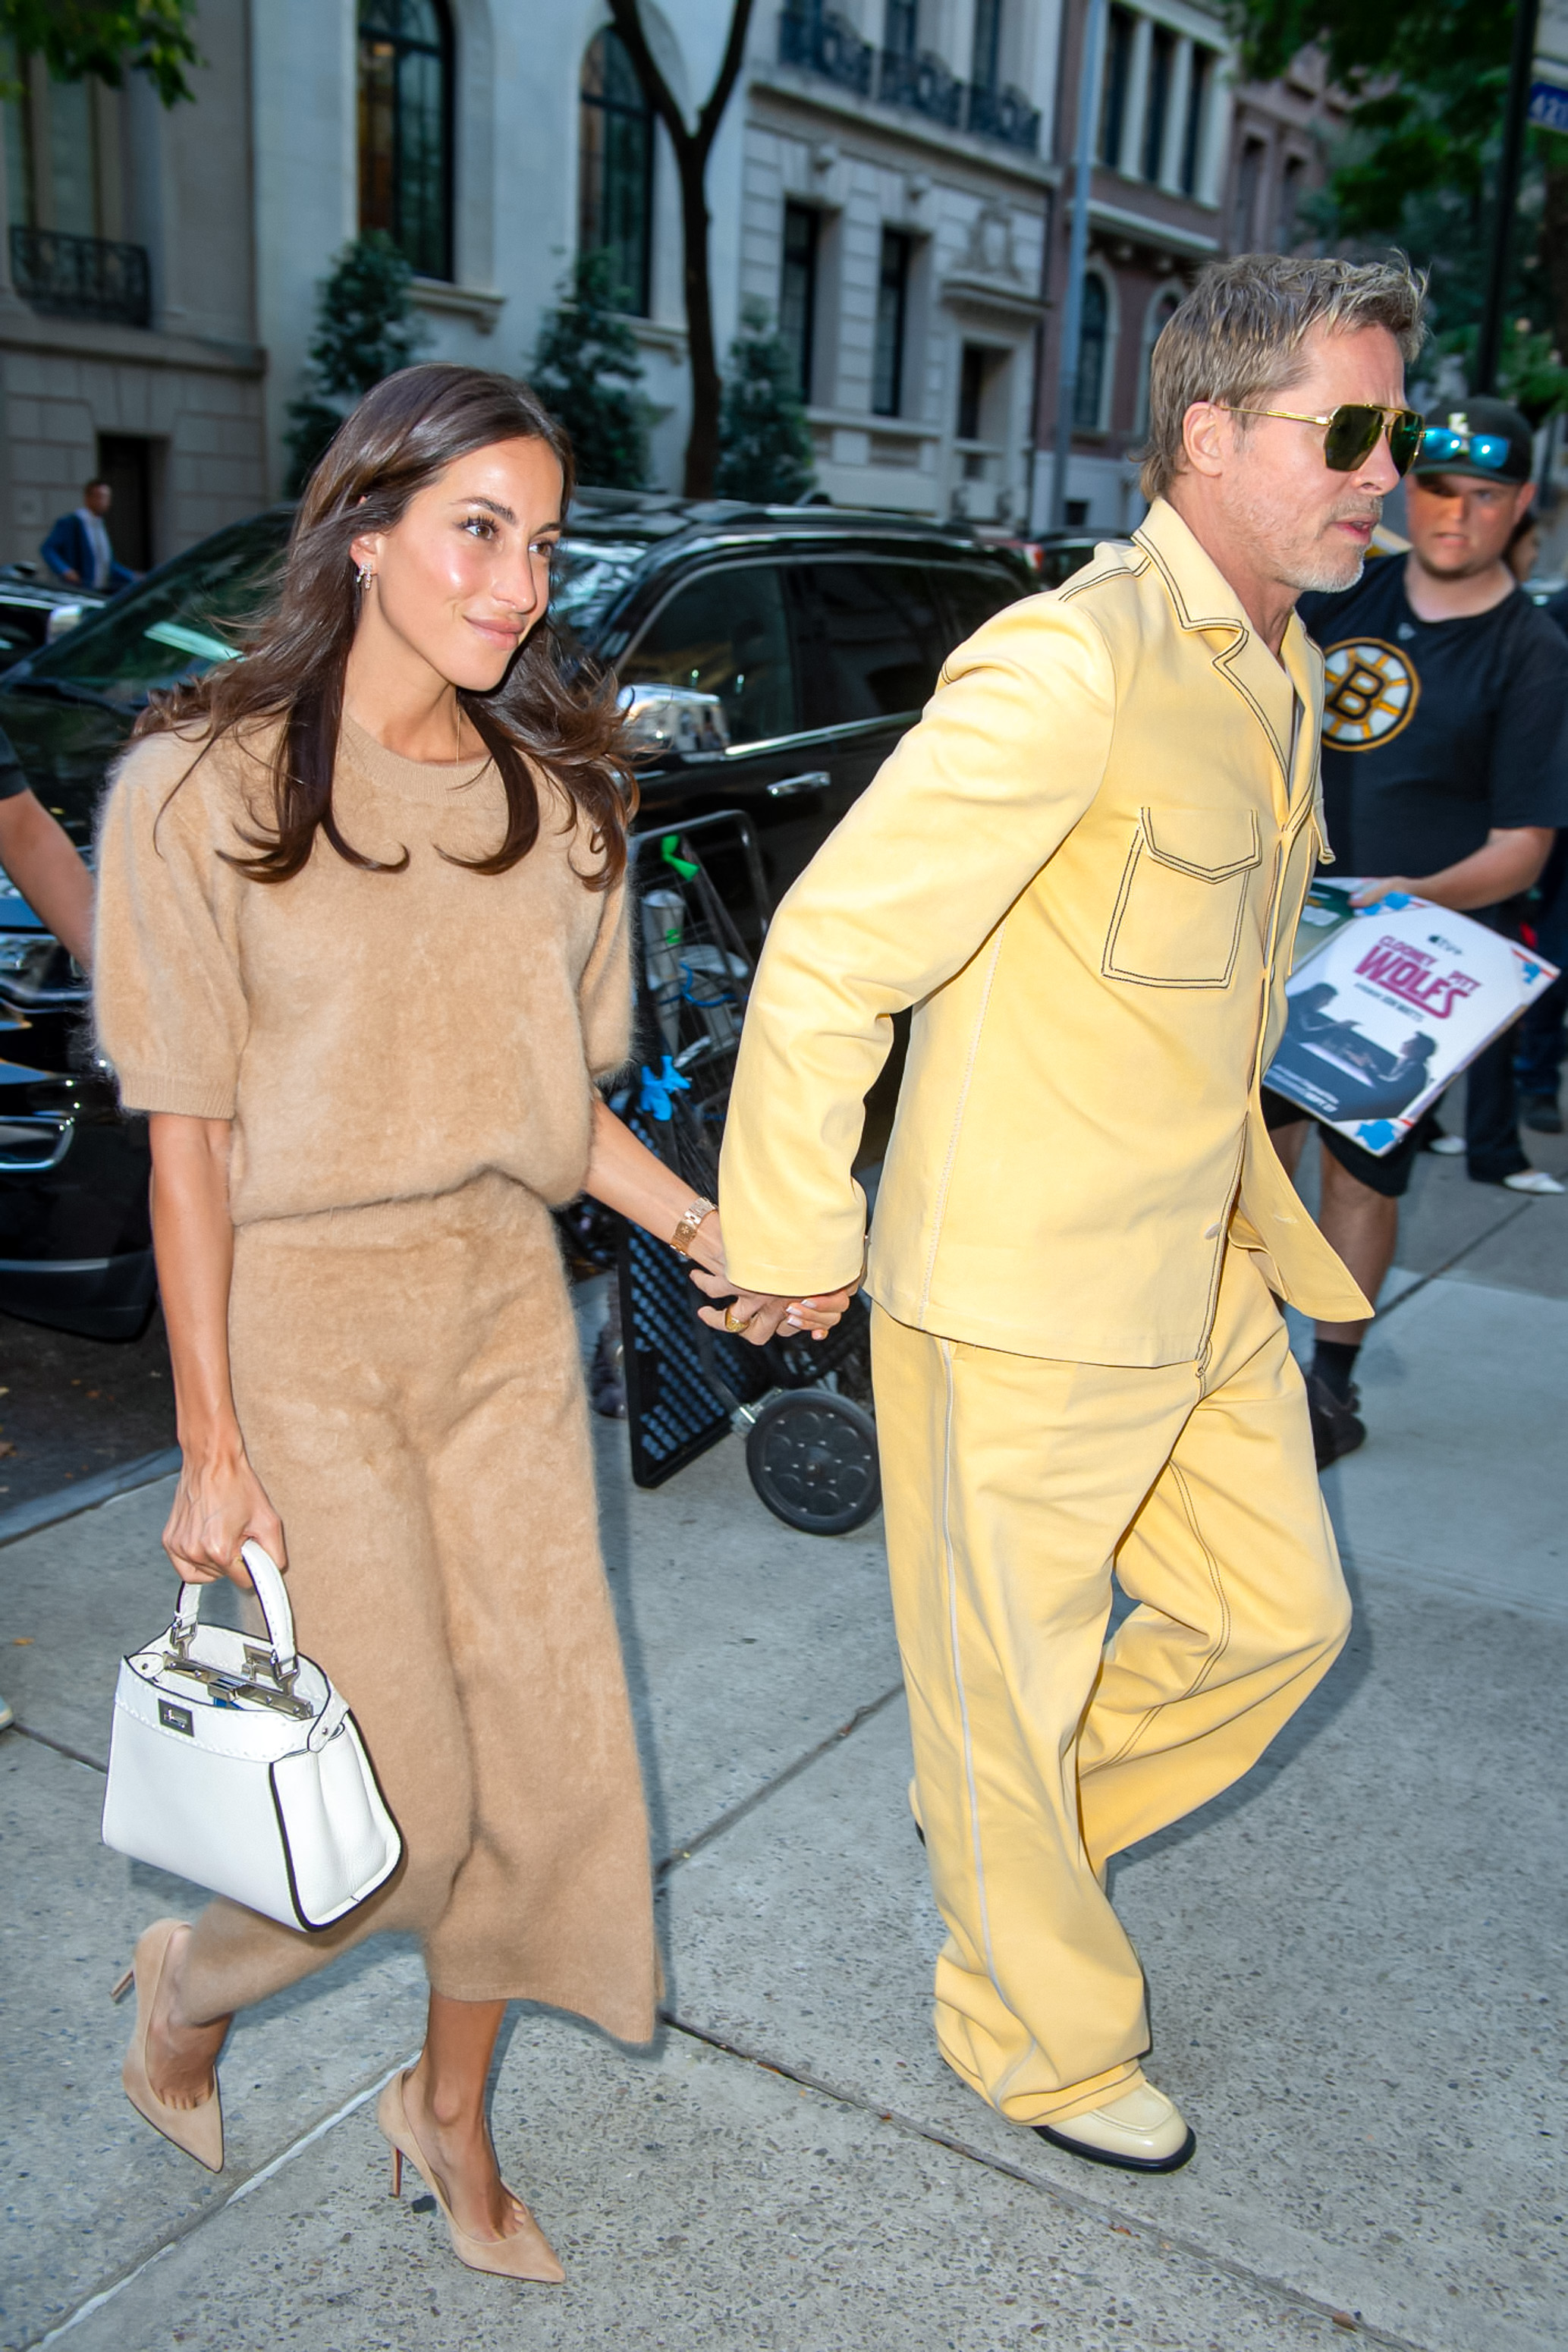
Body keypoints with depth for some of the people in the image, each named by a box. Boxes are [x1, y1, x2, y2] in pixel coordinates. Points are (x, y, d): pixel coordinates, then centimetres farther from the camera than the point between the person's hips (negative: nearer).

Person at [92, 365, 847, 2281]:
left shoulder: (550, 795, 5)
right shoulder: (206, 788, -10)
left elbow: (552, 1091, 11)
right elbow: (188, 1136, -10)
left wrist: (703, 1229, -3)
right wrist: (209, 1441, -11)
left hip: (503, 1312, 5)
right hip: (301, 1326, -5)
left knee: (544, 1751, 9)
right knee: (395, 1802, 2)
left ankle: (451, 2115, 36)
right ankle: (188, 1985, 37)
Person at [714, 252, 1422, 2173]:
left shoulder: (1277, 676, 10)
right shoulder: (1075, 663, -21)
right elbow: (829, 953, -23)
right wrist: (791, 1249, -16)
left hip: (1203, 1284, 9)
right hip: (1023, 1301, -9)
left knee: (1280, 1616, 20)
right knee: (1016, 1685, 11)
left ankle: (1008, 1834, 43)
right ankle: (1042, 2046, 36)